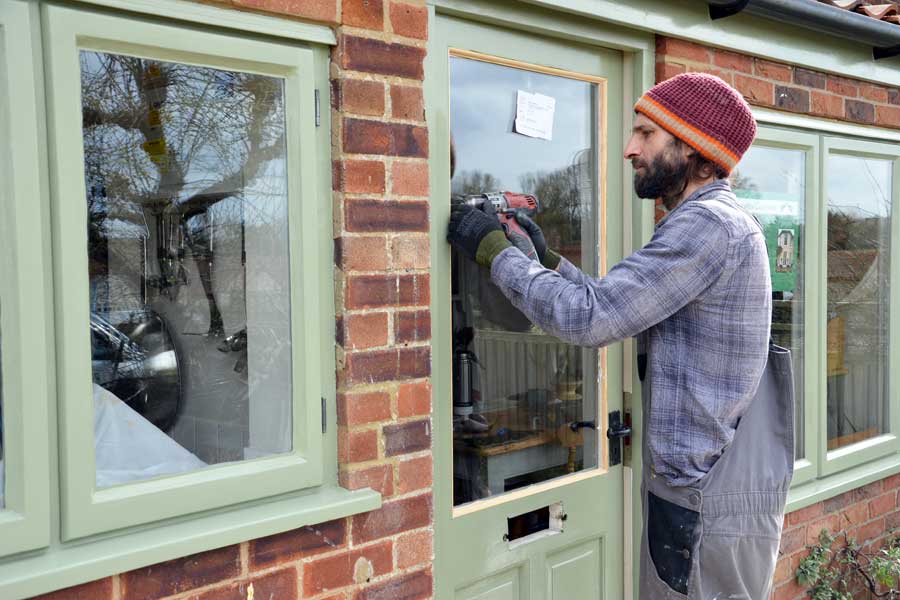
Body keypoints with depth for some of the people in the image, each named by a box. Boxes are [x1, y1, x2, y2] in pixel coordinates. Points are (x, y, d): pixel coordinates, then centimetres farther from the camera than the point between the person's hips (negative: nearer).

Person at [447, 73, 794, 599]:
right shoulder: (717, 222, 15)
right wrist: (547, 260, 11)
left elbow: (591, 317, -23)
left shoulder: (710, 222, -18)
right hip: (698, 483, 10)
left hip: (713, 502, -10)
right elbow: (622, 314, 18)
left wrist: (495, 250, -12)